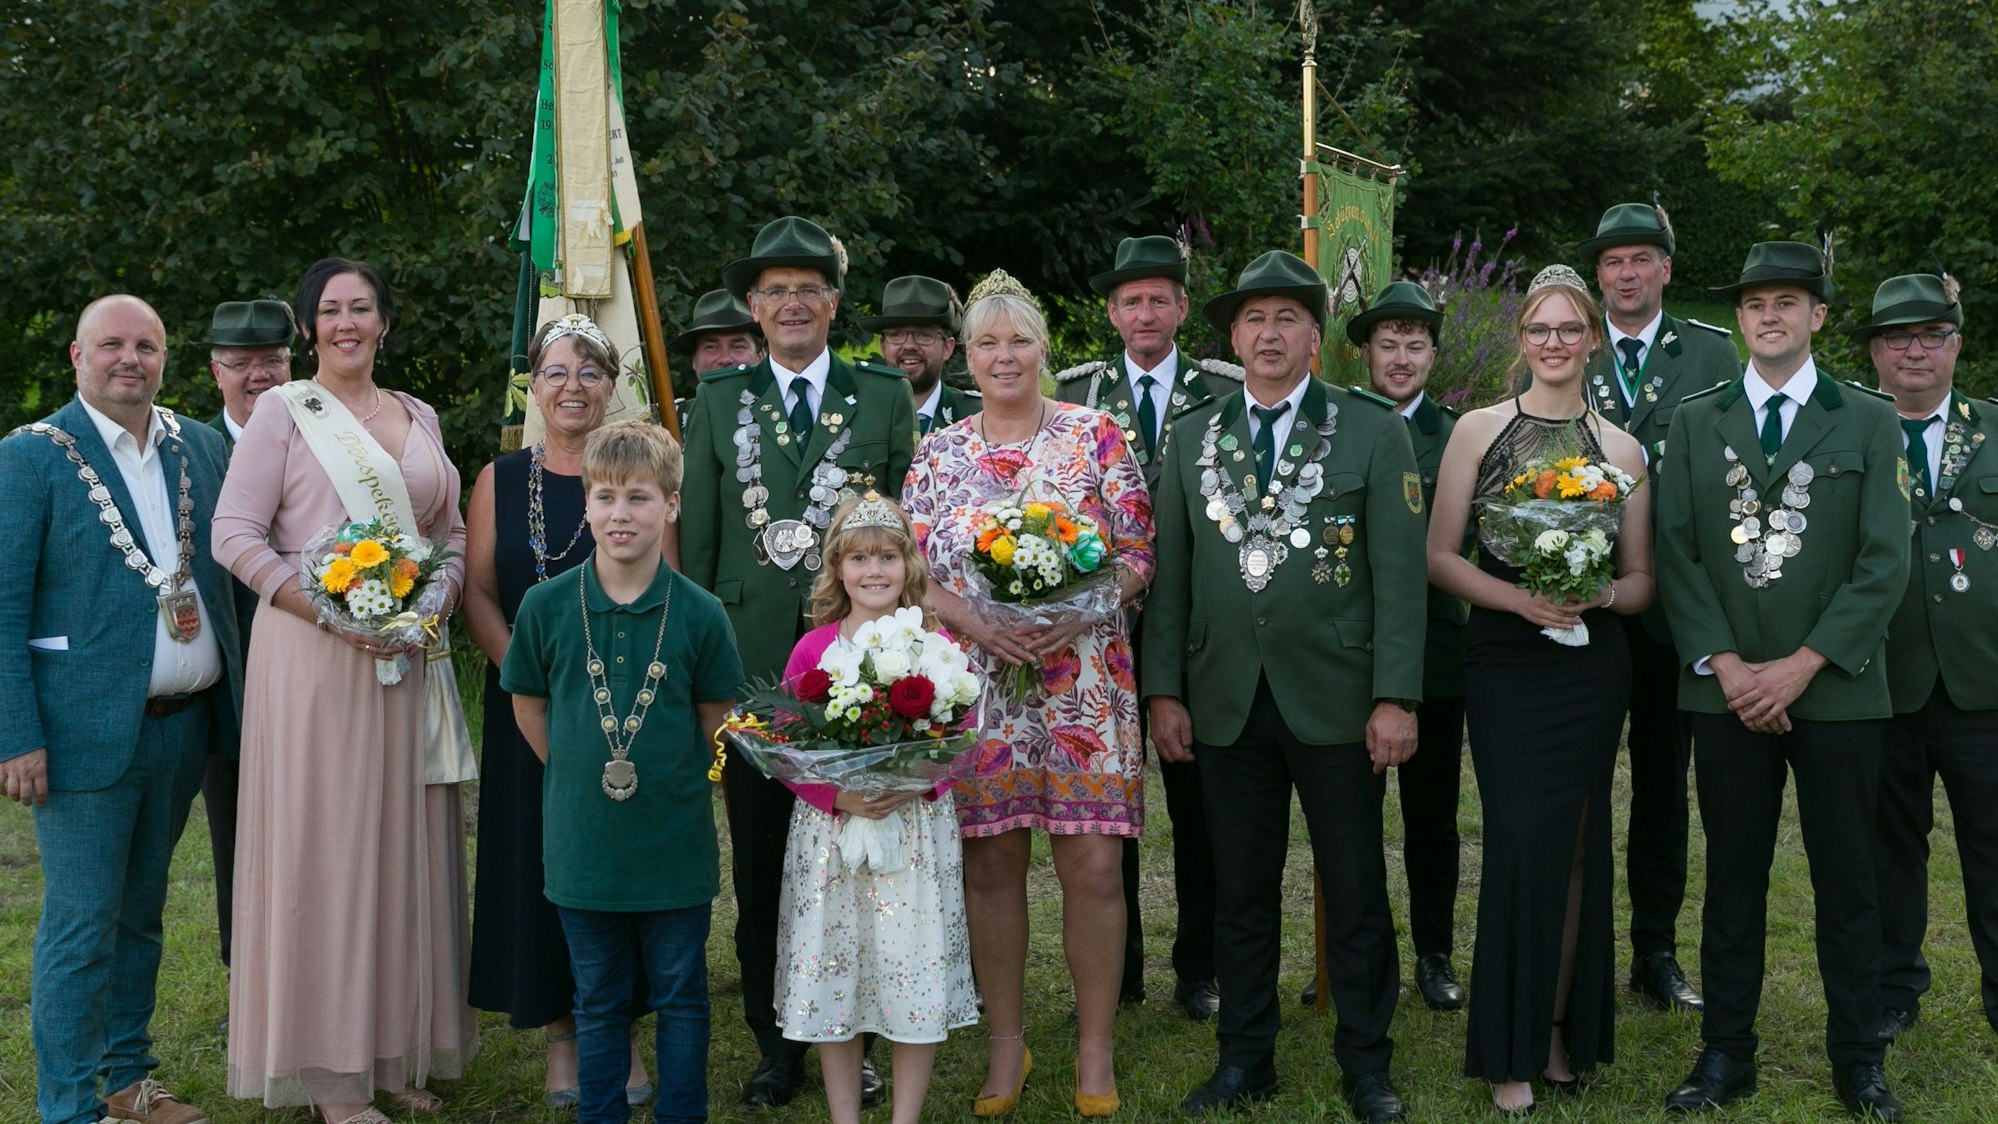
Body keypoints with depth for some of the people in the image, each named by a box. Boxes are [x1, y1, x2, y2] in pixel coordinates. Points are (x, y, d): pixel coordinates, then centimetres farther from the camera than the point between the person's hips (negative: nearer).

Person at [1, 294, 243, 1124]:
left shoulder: (202, 448, 9)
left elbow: (225, 571, 13)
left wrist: (239, 697, 2)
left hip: (185, 722, 5)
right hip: (87, 730, -5)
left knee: (141, 913, 17)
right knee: (82, 925, 0)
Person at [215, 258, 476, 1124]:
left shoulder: (417, 416, 14)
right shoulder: (284, 411, -1)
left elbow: (452, 532, 16)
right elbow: (235, 534, -7)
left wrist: (437, 600, -5)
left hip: (408, 655, 5)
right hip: (311, 654, -5)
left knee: (405, 844, 8)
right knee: (323, 845, -1)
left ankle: (400, 1049, 20)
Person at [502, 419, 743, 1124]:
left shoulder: (699, 613, -8)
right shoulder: (546, 605, -6)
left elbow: (717, 716, 4)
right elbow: (527, 704, 7)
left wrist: (673, 780, 0)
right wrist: (581, 776, 4)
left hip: (676, 847, -1)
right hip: (583, 846, 1)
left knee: (680, 996, 12)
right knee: (599, 1000, 16)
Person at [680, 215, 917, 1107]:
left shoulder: (884, 394, 6)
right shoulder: (718, 400, 9)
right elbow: (698, 538, 8)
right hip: (751, 658, 1)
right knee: (760, 866, 7)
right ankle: (776, 1043, 18)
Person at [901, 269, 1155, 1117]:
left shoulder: (1096, 437, 2)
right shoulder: (939, 453, 8)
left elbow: (1138, 555, 1)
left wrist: (1073, 615, -15)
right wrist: (976, 624, -12)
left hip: (1083, 682, -2)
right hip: (973, 682, 2)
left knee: (1092, 866, -2)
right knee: (989, 865, 6)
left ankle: (1095, 1049, 14)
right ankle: (1006, 1045, 20)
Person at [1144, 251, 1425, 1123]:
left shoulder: (1373, 430, 0)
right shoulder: (1192, 438, 9)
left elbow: (1398, 571, -5)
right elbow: (1170, 574, 8)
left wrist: (1395, 698, -11)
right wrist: (1163, 690, 2)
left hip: (1337, 703, -2)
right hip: (1225, 703, 3)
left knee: (1356, 895, 7)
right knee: (1241, 895, 11)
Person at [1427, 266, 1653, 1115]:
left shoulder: (1621, 449, 7)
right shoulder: (1478, 430, 2)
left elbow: (1640, 580, 10)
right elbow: (1439, 556, -1)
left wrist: (1604, 593, -12)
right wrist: (1518, 597, -16)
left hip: (1591, 664, 2)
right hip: (1504, 662, -2)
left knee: (1576, 845, 7)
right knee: (1521, 841, -6)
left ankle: (1562, 1028, 20)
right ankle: (1511, 1048, 6)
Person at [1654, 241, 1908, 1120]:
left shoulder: (1868, 422, 4)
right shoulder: (1695, 421, 9)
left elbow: (1884, 565, -3)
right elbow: (1676, 554, 3)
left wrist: (1800, 667, -11)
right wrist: (1726, 667, -8)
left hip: (1837, 689, -1)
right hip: (1727, 691, 1)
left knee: (1848, 881, 5)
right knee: (1733, 879, 6)